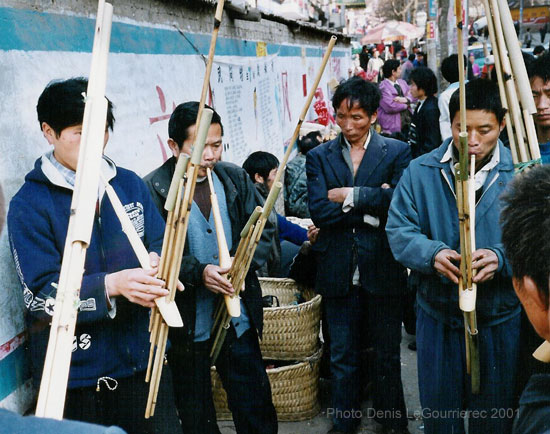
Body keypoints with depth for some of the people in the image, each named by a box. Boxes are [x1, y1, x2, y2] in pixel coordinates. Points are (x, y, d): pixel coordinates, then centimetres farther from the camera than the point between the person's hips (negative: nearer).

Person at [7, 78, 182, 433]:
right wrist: (112, 285, -29)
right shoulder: (29, 204, -9)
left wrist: (157, 265, -17)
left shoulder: (129, 184, 5)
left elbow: (162, 245, 7)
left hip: (143, 360, 4)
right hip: (74, 375, -4)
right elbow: (42, 295, -14)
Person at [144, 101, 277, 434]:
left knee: (256, 407, 15)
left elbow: (264, 229, 4)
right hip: (187, 325, -3)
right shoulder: (154, 189, -12)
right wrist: (199, 272, -27)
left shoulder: (235, 178, 3)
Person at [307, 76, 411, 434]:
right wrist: (371, 208, -16)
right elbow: (319, 211, -10)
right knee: (343, 356, 14)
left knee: (388, 356, 13)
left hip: (384, 269, -1)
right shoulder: (319, 157, 4)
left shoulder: (397, 152, 0)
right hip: (339, 271, 2)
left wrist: (350, 196, -13)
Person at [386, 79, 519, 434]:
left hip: (499, 320, 0)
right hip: (437, 315, 1)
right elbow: (399, 229, -5)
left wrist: (501, 258, -29)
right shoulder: (420, 172, -3)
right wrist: (432, 253, -25)